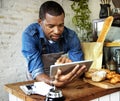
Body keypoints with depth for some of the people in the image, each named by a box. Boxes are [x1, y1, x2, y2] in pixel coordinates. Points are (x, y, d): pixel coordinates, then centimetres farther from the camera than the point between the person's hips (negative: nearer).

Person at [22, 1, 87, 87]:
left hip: (63, 77, 2)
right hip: (39, 82, -1)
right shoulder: (29, 35, -22)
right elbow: (36, 71, -28)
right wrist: (53, 82, -48)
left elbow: (79, 67, -16)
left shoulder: (71, 36, -15)